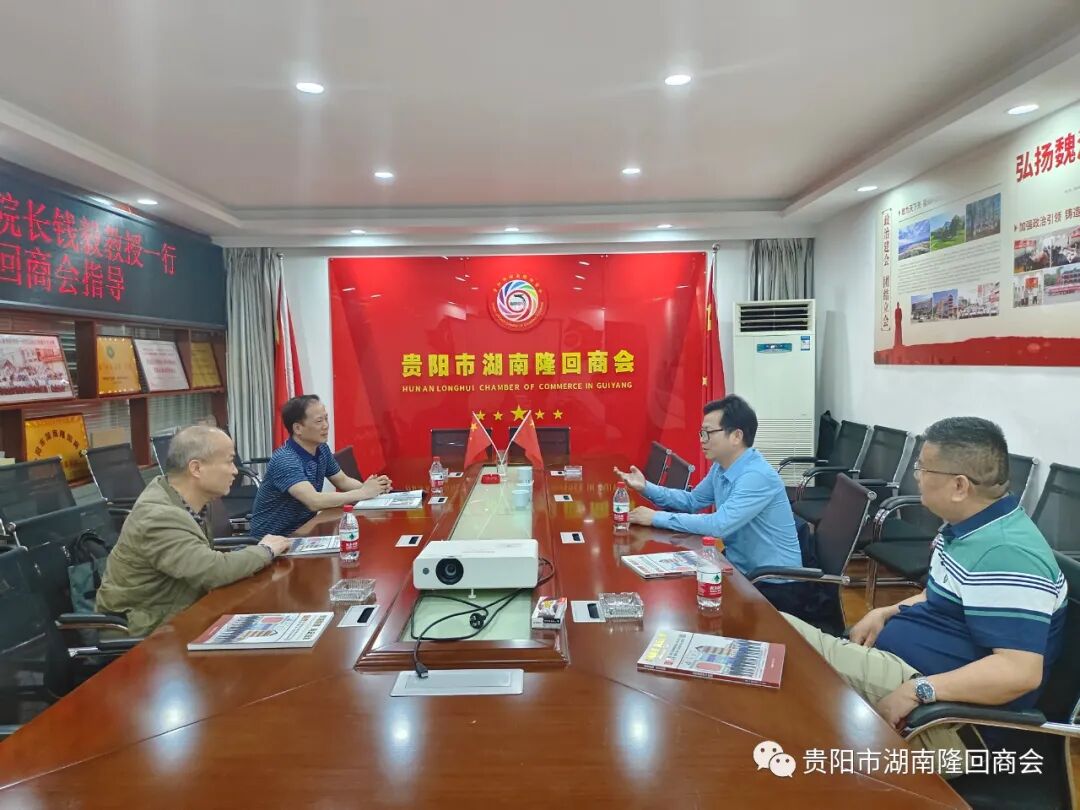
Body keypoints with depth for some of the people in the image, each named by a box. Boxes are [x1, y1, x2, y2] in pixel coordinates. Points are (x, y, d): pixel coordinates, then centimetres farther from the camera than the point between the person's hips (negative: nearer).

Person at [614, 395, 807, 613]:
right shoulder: (720, 467, 3)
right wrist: (646, 487, 1)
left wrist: (656, 518, -26)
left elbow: (718, 525, -33)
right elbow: (692, 501, 16)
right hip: (739, 569, 7)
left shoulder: (758, 475, -26)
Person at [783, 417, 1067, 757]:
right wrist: (886, 612, 6)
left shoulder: (1005, 555, -24)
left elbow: (1020, 671, -29)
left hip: (950, 712, -10)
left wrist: (917, 691, -31)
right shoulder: (967, 527, 8)